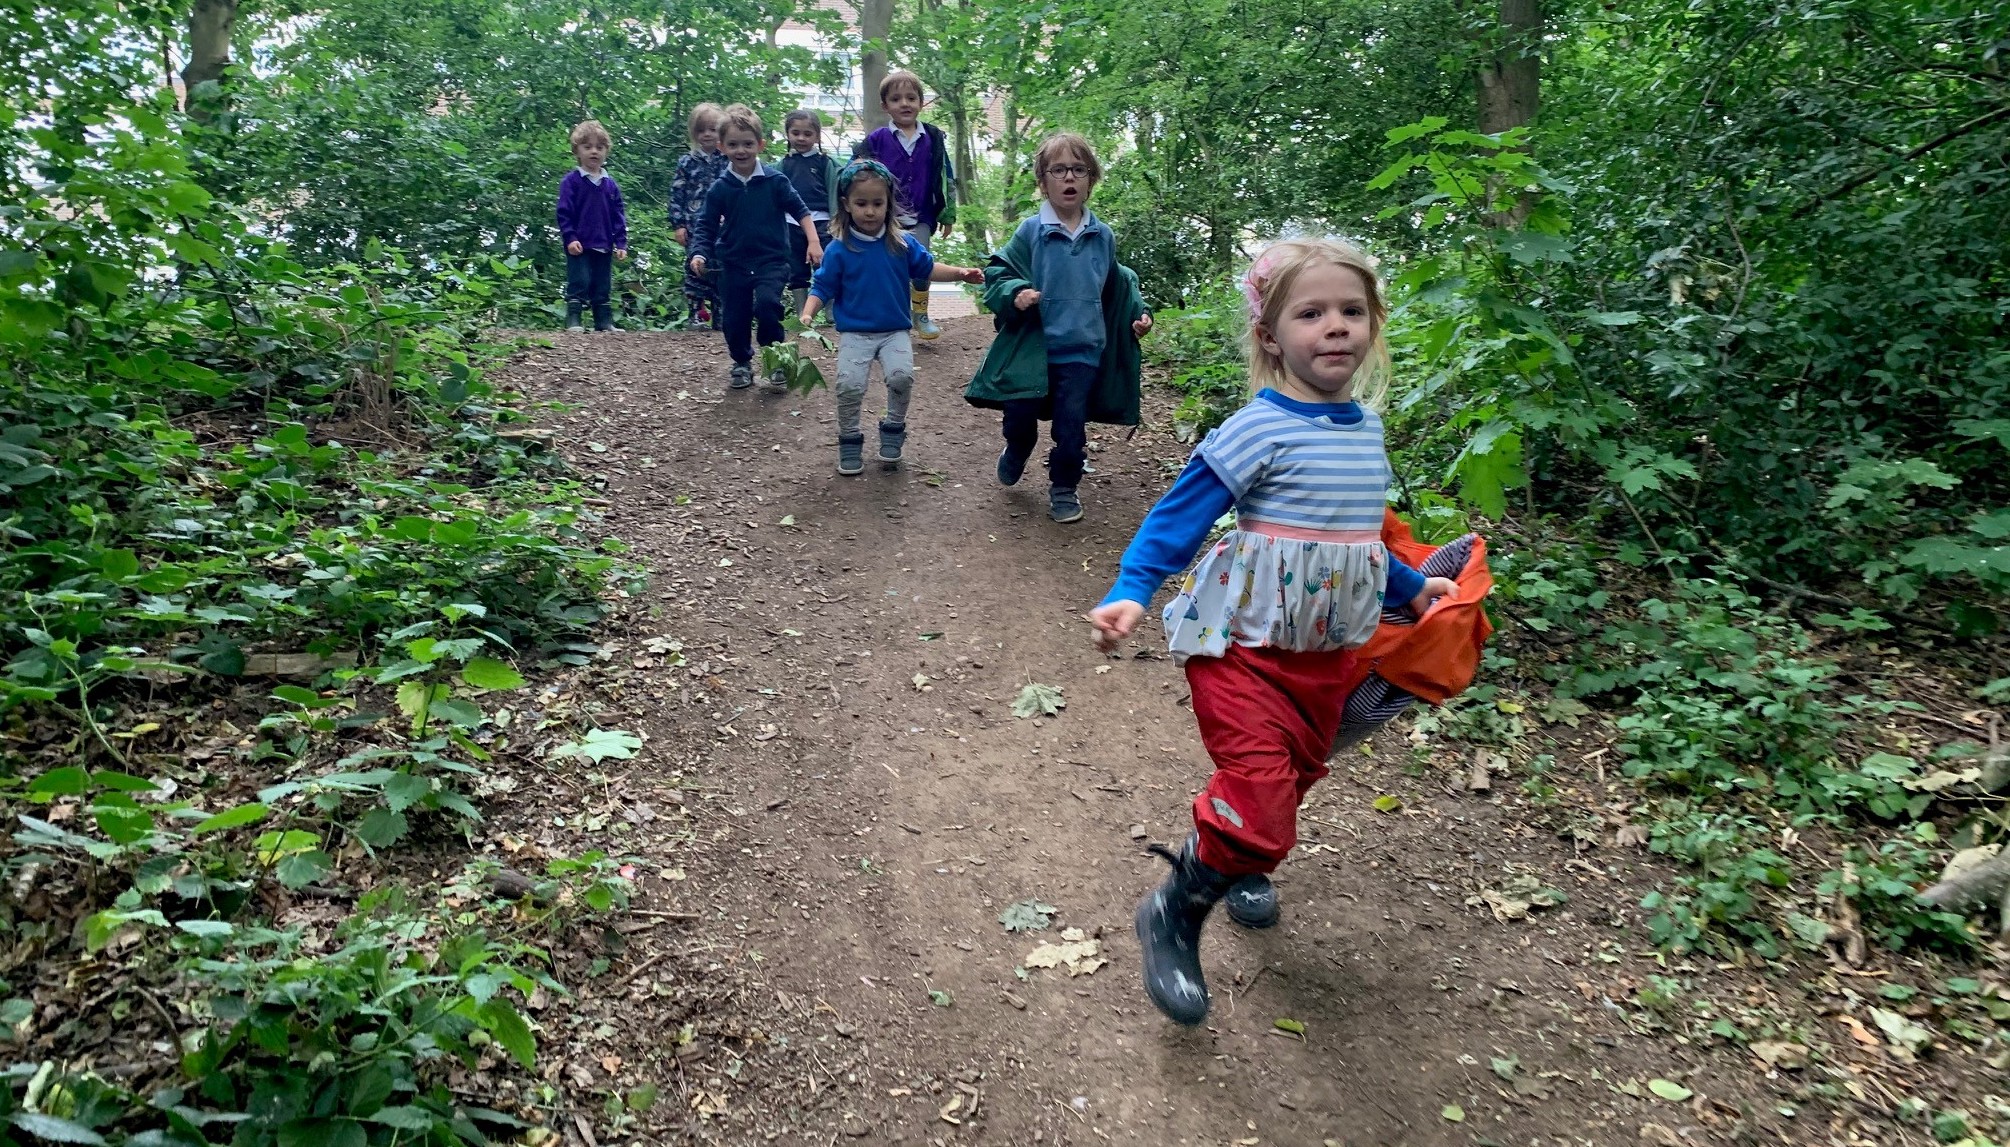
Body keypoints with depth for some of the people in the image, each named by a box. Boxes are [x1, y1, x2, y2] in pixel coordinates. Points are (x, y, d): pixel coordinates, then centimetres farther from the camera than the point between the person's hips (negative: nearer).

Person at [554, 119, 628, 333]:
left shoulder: (611, 185, 10)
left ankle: (605, 322, 16)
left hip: (604, 247, 4)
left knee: (603, 287, 10)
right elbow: (564, 212, -5)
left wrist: (621, 243, 4)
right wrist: (570, 238, -14)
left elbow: (619, 216, 11)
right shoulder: (571, 181, -2)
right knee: (579, 284, -7)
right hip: (579, 246, -4)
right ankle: (573, 321, -2)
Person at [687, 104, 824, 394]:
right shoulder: (720, 188, 0)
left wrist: (814, 242, -10)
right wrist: (699, 254, -10)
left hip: (771, 261, -3)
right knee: (733, 318, 4)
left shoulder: (775, 181, -5)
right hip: (734, 264, 3)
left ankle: (777, 363, -7)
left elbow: (800, 210, 0)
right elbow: (705, 225, 5)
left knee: (766, 304, -26)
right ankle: (742, 364, 32)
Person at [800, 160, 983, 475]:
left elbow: (927, 268, 11)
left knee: (902, 376, -21)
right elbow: (822, 288, -1)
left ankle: (893, 430, 6)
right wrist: (808, 314, -18)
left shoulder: (902, 243, 2)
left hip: (895, 331, 1)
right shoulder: (839, 250, -4)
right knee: (849, 385, -14)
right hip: (854, 333, -1)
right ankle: (850, 441, 10)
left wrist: (960, 273, -1)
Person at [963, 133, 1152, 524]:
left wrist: (1138, 313, 8)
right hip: (1031, 348, -1)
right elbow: (998, 274, -5)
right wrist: (1015, 294, -24)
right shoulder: (1030, 232, -7)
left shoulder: (1103, 237, 2)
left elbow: (1117, 283, 17)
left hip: (1083, 351, 2)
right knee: (1020, 416, 7)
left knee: (1071, 425, 4)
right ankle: (1015, 455, 40)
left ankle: (1064, 487, 24)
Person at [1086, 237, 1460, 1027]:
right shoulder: (1258, 430, -16)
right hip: (1246, 648, -7)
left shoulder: (1366, 428, 7)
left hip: (1329, 655, 7)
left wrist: (1411, 588, 28)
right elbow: (1180, 516, -16)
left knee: (1295, 776, 21)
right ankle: (1173, 919, 12)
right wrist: (1131, 593, -28)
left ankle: (1242, 866, 52)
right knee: (1258, 805, -13)